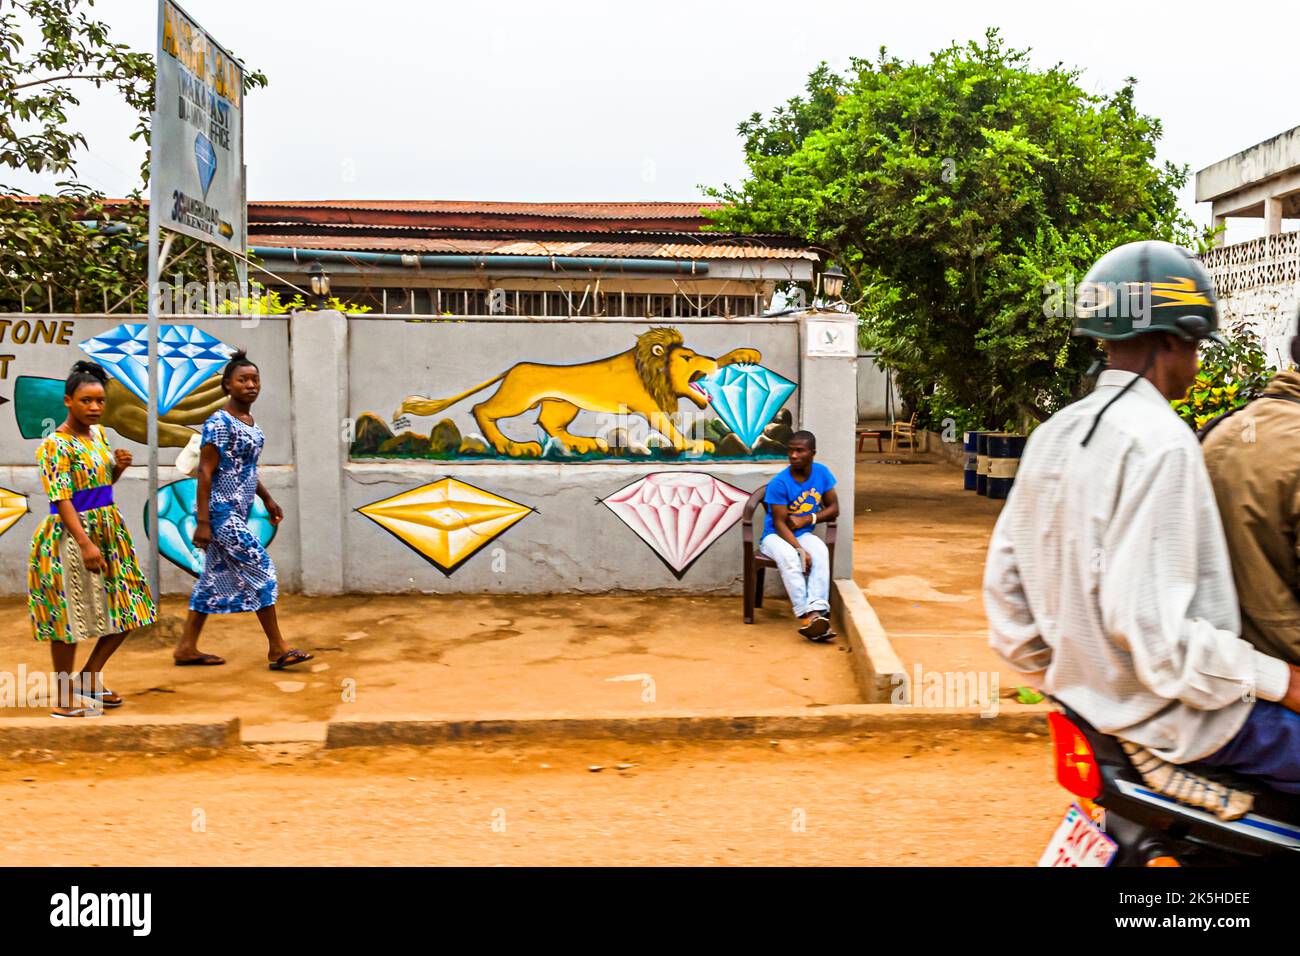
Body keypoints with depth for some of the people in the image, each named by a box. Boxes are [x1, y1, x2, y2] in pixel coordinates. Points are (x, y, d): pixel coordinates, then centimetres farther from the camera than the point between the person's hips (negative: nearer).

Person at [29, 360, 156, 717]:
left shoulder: (98, 433, 8)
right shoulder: (56, 444, -15)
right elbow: (61, 499, -22)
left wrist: (119, 466, -2)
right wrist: (85, 544, -30)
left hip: (108, 530, 8)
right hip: (71, 536, -8)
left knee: (125, 610, 10)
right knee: (70, 614, 1)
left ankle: (88, 678, 27)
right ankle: (63, 700, 13)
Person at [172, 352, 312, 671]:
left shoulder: (249, 421, 11)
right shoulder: (220, 423, -15)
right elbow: (205, 472, -17)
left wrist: (267, 500, 25)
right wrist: (202, 522, -20)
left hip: (238, 511, 9)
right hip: (222, 511, -9)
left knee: (216, 577, 12)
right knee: (261, 570, -7)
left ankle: (186, 647, 21)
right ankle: (277, 648, 2)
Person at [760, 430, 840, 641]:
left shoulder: (822, 473, -2)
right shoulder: (779, 483, -18)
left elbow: (833, 508, 4)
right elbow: (780, 523, -19)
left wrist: (808, 519, -13)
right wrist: (800, 550, -31)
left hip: (803, 534, 3)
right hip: (775, 536, -3)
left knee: (820, 551, -32)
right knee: (788, 556, -38)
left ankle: (817, 611, -44)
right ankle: (806, 615, -45)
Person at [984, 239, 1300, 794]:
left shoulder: (1052, 435, 5)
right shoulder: (1160, 442, -21)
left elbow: (1004, 577, 8)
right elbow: (1149, 618, -27)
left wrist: (1047, 669, 18)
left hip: (1085, 685, 9)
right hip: (1174, 716, -9)